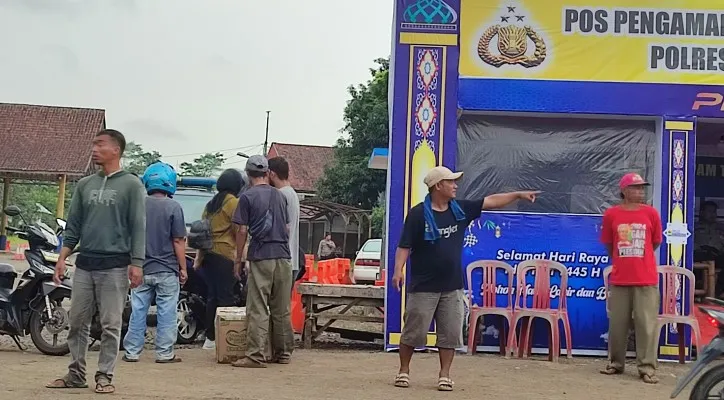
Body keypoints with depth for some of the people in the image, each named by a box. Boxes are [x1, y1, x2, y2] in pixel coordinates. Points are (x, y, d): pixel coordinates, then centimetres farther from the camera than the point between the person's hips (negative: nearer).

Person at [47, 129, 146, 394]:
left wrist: (136, 264, -13)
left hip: (115, 266, -5)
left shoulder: (131, 185, -1)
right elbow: (74, 225, 14)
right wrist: (62, 257, 5)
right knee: (78, 321, 7)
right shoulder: (84, 185, 13)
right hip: (84, 264, 5)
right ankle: (76, 373, 16)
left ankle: (105, 376, 5)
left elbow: (138, 227, -6)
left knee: (111, 325, -2)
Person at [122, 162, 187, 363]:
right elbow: (178, 241, -9)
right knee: (166, 313, 3)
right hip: (167, 270, -3)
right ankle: (164, 353, 5)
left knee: (138, 311, 9)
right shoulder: (173, 207, -10)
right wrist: (183, 268, -2)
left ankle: (132, 351, 12)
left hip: (141, 269, 3)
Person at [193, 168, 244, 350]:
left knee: (212, 297, 11)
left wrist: (198, 257, 20)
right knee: (225, 298, -7)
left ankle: (210, 338, 13)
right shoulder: (233, 202, -6)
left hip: (208, 254, 8)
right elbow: (240, 232, -9)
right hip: (225, 255, -8)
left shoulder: (211, 204, 17)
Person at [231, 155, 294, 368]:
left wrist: (238, 259, 3)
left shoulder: (247, 197, -3)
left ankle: (256, 355, -8)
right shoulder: (280, 196, 13)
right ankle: (283, 353, 16)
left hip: (260, 257, -5)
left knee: (257, 309, -4)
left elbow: (243, 231, -5)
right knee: (282, 309, 10)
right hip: (283, 256, 5)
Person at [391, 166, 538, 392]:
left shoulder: (460, 209, 5)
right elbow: (404, 246, -11)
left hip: (452, 286, 5)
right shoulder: (418, 213, -11)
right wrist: (398, 270, -23)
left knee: (450, 333, 5)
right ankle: (404, 371, 18)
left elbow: (491, 202, 9)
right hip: (423, 287, -5)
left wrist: (518, 195, 5)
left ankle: (444, 375, 15)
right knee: (413, 331, 2)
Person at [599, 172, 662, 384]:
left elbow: (656, 242, 13)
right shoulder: (611, 214, -1)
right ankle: (615, 363, 20)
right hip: (619, 279, 1)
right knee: (617, 323, 7)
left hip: (646, 279, 0)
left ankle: (647, 368, 1)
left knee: (647, 324, -3)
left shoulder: (651, 213, 1)